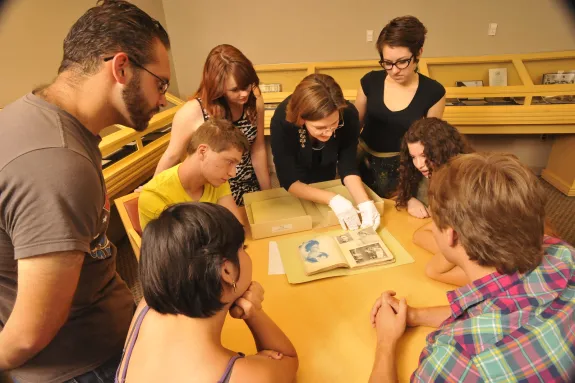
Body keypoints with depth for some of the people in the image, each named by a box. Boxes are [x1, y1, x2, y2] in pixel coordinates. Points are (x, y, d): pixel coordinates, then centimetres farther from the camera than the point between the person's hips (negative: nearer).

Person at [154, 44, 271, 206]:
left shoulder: (254, 101, -11)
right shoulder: (192, 113, -23)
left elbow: (258, 150, -2)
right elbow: (172, 156, -8)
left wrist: (268, 194, 5)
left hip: (250, 189, 3)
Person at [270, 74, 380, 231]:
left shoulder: (348, 115, -35)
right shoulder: (282, 121, -40)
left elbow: (348, 167, -26)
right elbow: (289, 181, -35)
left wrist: (365, 202, -42)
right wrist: (332, 199, -46)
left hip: (328, 178, 2)